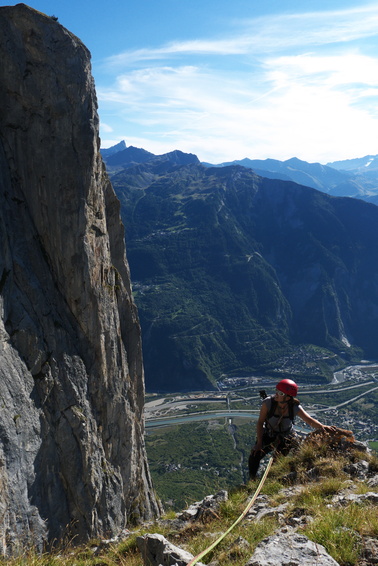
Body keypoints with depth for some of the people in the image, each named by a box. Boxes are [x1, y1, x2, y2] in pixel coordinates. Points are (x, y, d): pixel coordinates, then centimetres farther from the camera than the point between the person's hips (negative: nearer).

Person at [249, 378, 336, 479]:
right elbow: (260, 422, -17)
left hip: (287, 438, 2)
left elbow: (309, 420, -23)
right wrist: (259, 443, -20)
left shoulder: (295, 407, -22)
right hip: (268, 436, -1)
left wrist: (322, 426, -45)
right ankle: (252, 480, 10)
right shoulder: (268, 403, -26)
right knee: (254, 456, -17)